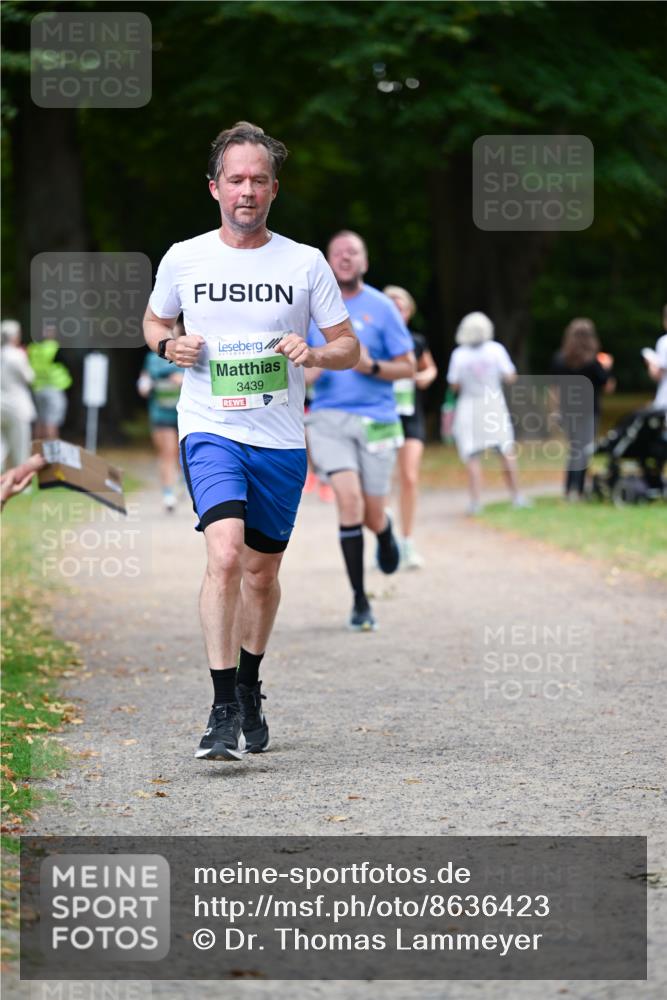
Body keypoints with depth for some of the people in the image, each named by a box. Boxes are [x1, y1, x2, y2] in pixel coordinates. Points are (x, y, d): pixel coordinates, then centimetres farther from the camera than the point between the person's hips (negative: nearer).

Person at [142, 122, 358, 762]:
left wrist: (314, 354, -15)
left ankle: (249, 691, 36)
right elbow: (153, 321, 20)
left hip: (280, 439, 2)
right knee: (224, 554, -22)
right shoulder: (183, 259, 2)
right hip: (210, 430, -2)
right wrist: (168, 345, -3)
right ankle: (223, 711, -21)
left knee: (261, 573, 13)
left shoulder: (305, 263, 1)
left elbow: (349, 347, 7)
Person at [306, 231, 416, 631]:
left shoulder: (381, 308, 0)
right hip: (329, 418, 0)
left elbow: (408, 367, 2)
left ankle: (386, 534, 45)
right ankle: (360, 602, -9)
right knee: (349, 500, -18)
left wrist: (371, 366, -16)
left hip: (376, 419, 0)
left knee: (373, 515, 4)